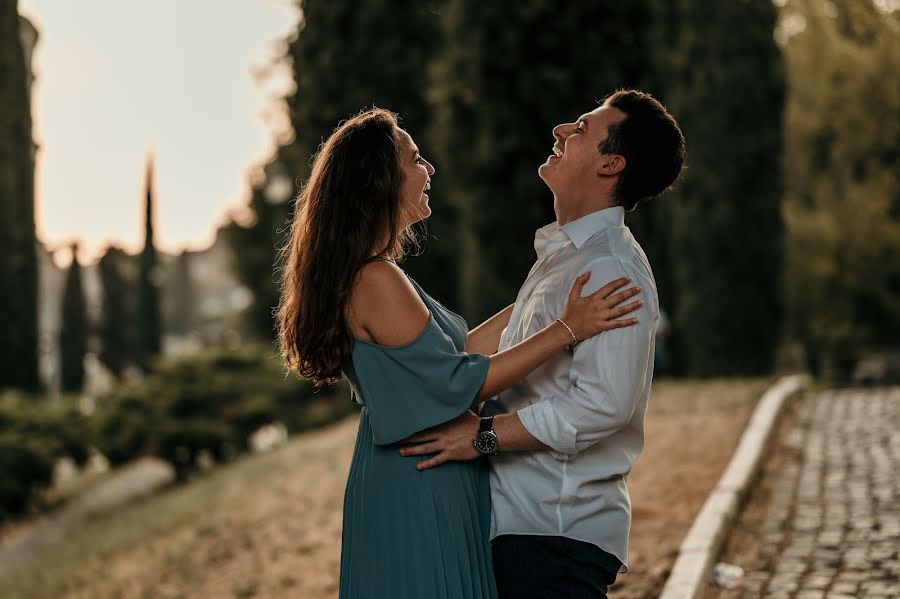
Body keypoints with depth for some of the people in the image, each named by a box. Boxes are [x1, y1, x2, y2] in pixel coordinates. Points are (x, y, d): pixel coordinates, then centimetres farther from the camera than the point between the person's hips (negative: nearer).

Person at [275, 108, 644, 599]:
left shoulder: (380, 277, 12)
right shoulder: (375, 281, -20)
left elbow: (456, 350, 13)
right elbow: (459, 383, -20)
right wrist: (565, 329, -19)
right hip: (414, 496, -10)